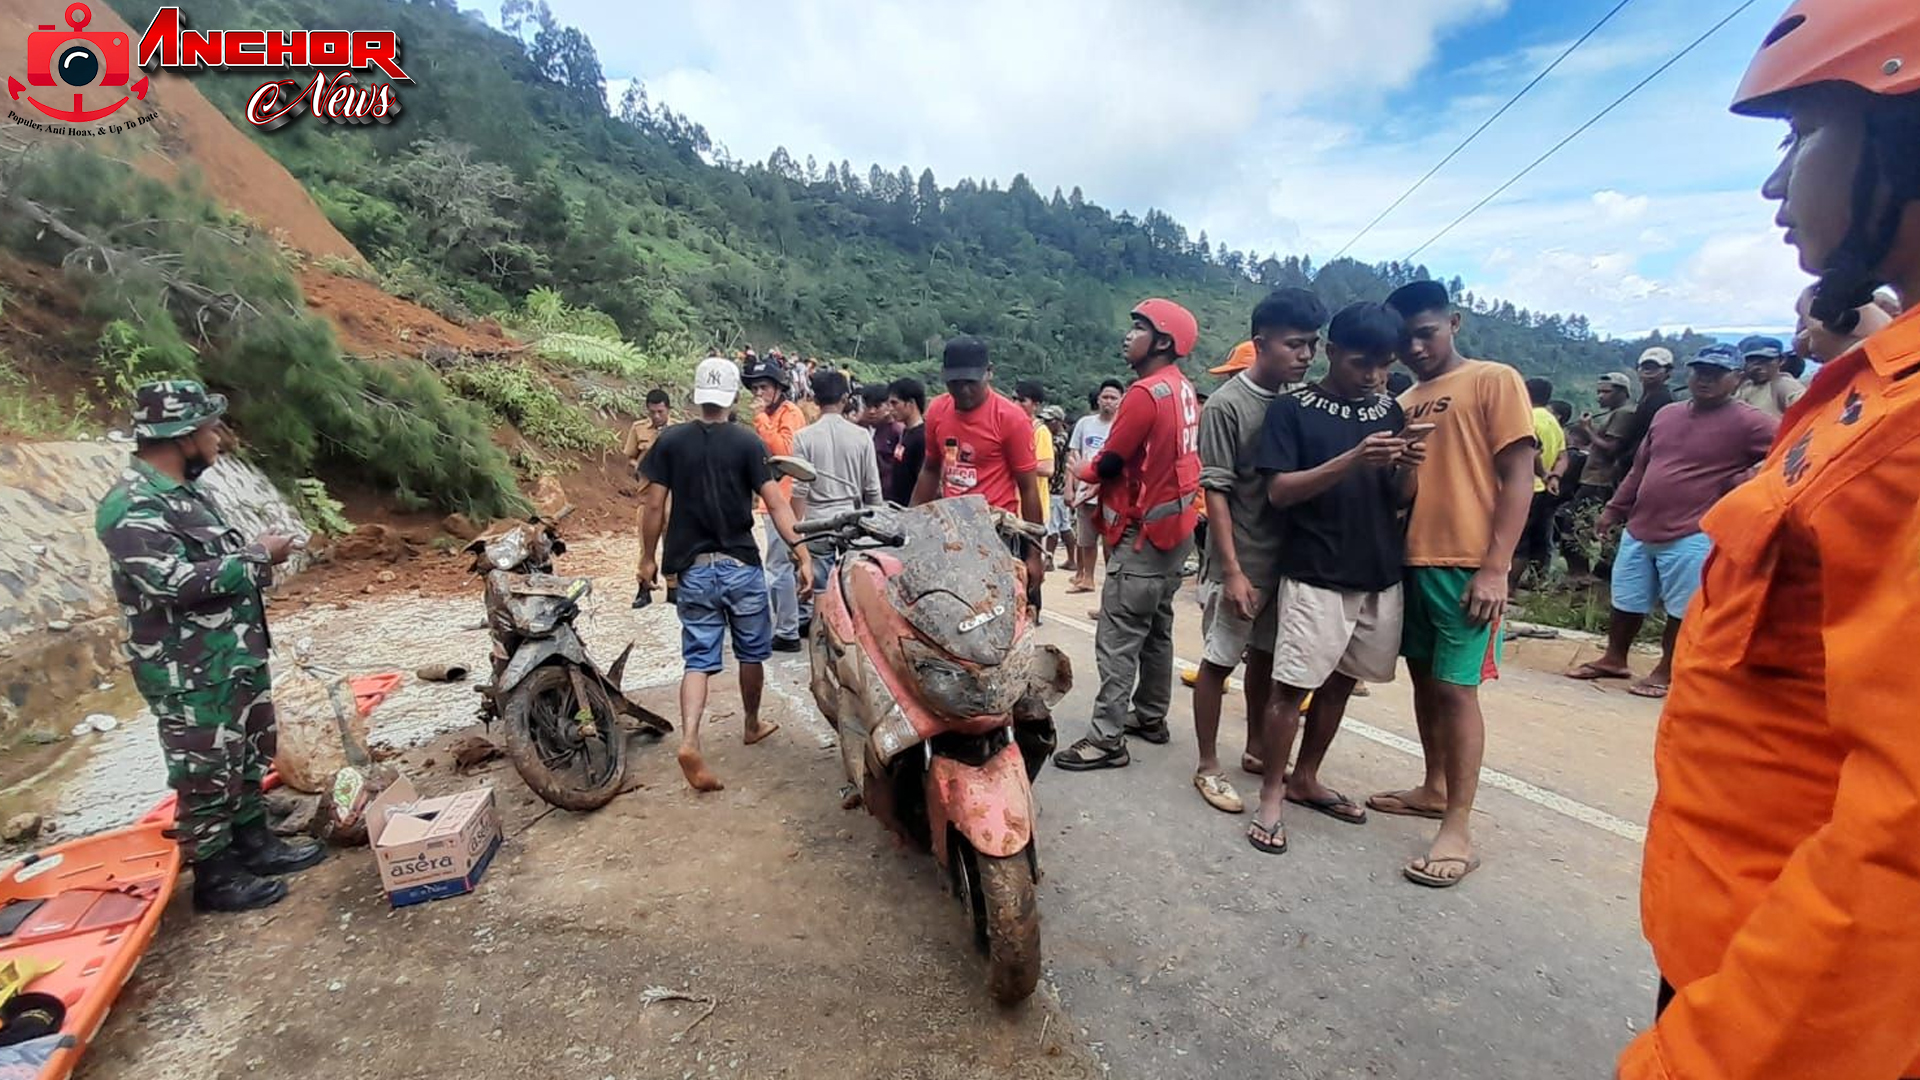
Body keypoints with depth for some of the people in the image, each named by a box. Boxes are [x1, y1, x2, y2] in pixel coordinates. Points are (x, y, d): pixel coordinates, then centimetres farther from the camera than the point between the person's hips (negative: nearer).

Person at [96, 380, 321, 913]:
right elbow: (177, 582, -29)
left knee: (250, 757, 20)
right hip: (190, 673, -9)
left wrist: (254, 551, 2)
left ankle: (254, 843, 35)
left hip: (237, 656, 9)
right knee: (207, 773, 4)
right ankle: (214, 877, 18)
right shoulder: (130, 507, -21)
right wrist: (256, 557, -19)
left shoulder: (183, 491, 9)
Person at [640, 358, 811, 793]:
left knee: (698, 659, 6)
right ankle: (752, 725, 34)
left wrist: (649, 558, 10)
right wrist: (801, 552, -14)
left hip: (693, 568, 2)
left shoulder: (670, 441, 0)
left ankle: (689, 741, -12)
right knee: (751, 652, 17)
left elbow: (655, 505, -1)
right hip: (741, 565, -1)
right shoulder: (747, 442, -6)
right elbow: (774, 501, -13)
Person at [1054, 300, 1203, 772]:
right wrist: (1101, 476, 6)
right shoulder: (1183, 389, 11)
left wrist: (1083, 472, 6)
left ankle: (1108, 739, -1)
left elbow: (1110, 462, -15)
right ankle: (1151, 716, 29)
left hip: (1145, 531, -10)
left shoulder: (1146, 392, -19)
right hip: (1175, 525, 10)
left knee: (1117, 638, -6)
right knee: (1156, 628, 17)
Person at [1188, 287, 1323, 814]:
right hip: (1242, 559, -6)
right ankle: (1208, 767, 16)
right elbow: (1215, 491, -14)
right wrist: (1233, 570, -17)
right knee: (1218, 661, 3)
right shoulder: (1225, 405, -13)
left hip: (1289, 553, 6)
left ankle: (1255, 749, 34)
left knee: (1265, 657, 17)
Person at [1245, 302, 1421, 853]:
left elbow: (1401, 499, 10)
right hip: (1314, 575, -5)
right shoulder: (1293, 410, -4)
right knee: (1292, 684, -7)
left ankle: (1305, 779, 28)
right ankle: (1271, 791, 9)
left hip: (1380, 575, 6)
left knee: (1341, 681, 13)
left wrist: (1408, 468, -12)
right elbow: (1279, 491, -13)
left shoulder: (1390, 411, 11)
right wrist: (1352, 460, -23)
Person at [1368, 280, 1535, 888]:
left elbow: (1518, 478, -8)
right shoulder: (1405, 403, 15)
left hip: (1467, 565, -6)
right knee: (1424, 680, 14)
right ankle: (1434, 789, 29)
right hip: (1411, 560, 6)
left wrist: (1494, 566, -15)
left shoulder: (1494, 381, -2)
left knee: (1455, 687, -5)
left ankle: (1457, 832, 2)